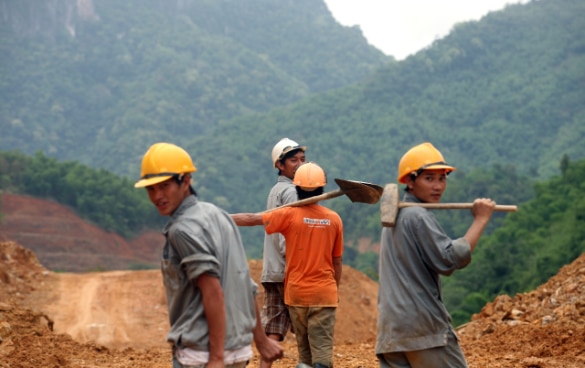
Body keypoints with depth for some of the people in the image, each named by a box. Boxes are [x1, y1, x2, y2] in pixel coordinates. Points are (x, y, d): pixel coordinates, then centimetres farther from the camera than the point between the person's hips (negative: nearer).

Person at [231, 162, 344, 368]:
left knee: (304, 350, 13)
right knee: (323, 350, -2)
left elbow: (252, 219, -6)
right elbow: (337, 261, 6)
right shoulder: (334, 219, -1)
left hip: (297, 292, 0)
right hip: (325, 293, 0)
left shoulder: (290, 214, -8)